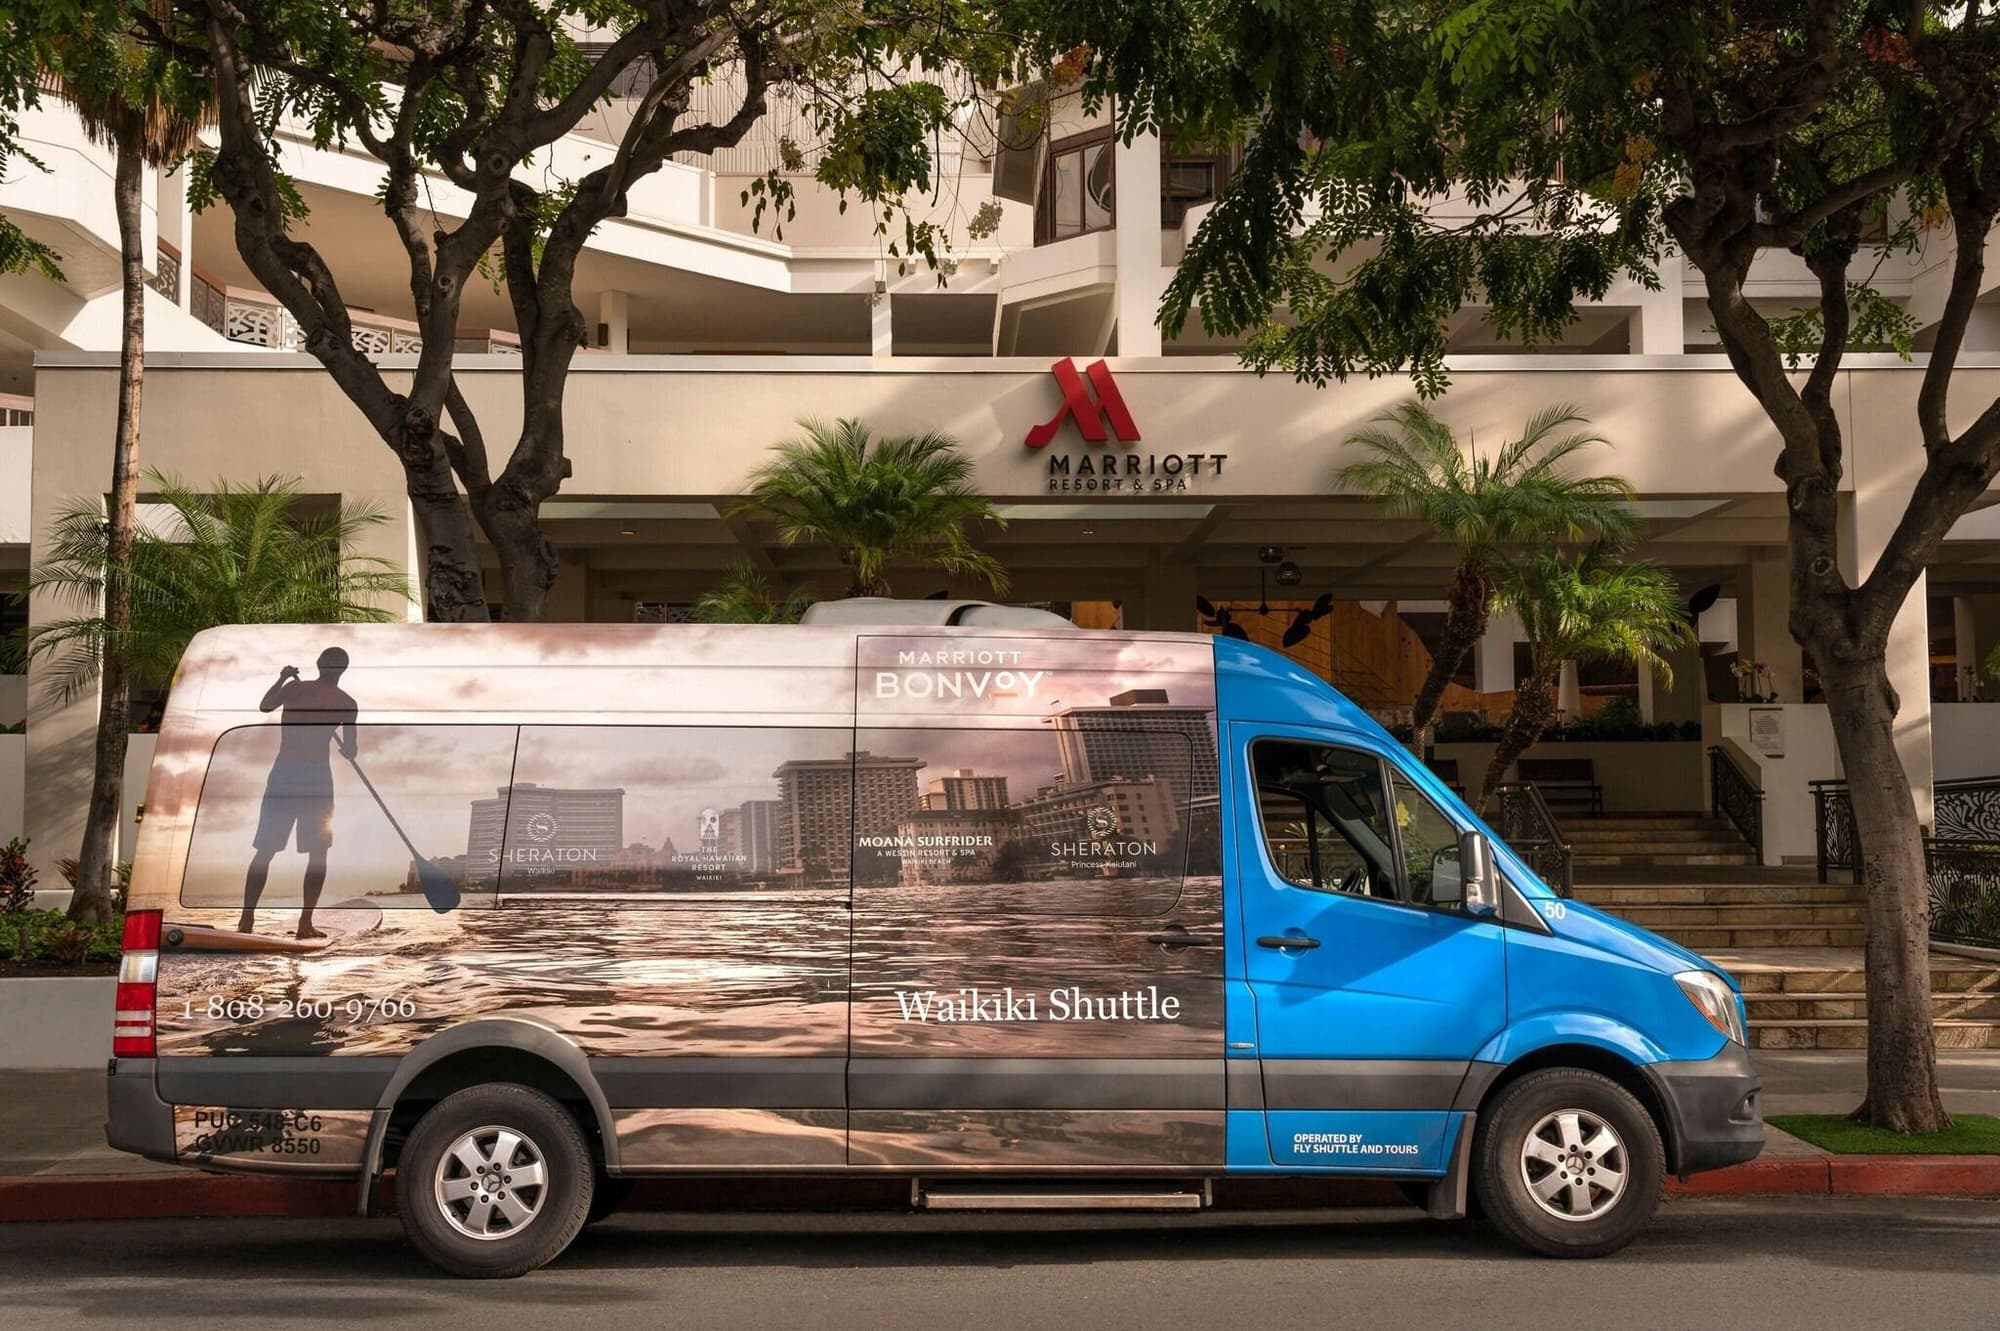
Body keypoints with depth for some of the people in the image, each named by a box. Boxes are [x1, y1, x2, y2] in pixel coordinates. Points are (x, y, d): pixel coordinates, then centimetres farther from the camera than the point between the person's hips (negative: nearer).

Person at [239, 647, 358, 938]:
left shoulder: (294, 688, 4)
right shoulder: (345, 702, 0)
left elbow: (264, 706, 21)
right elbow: (350, 751, 3)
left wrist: (282, 678, 31)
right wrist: (346, 748, 26)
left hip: (284, 773, 2)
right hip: (317, 776, -2)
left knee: (265, 851, 8)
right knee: (318, 853, 7)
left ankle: (247, 917, 2)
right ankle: (305, 922, 0)